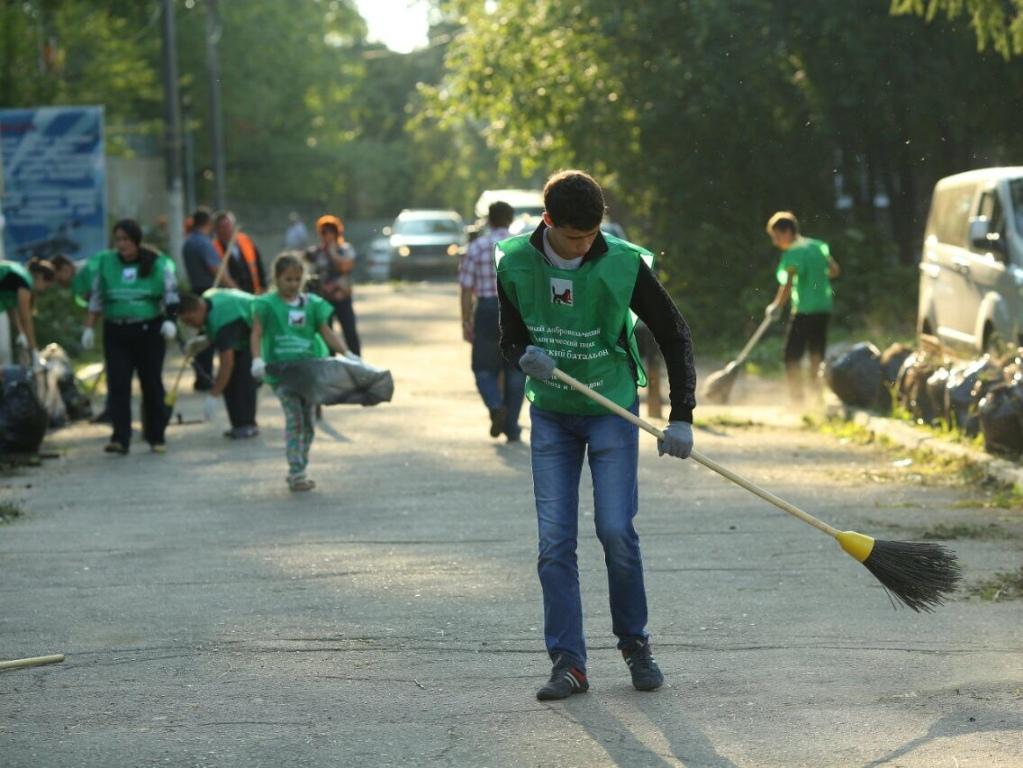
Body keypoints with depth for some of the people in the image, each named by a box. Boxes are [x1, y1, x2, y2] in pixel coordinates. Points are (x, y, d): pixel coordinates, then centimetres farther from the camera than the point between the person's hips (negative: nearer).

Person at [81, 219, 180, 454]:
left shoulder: (157, 263, 0)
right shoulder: (105, 262, 7)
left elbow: (171, 294, 1)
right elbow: (96, 298, 12)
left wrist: (170, 320, -14)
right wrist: (89, 328, 6)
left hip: (149, 331, -2)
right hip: (116, 333, 2)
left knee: (152, 384, 5)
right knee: (117, 384, -8)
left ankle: (156, 437, 15)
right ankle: (120, 438, -12)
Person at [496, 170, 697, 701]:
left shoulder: (624, 264, -16)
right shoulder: (515, 264, -8)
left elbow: (674, 336, -7)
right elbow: (510, 338, 6)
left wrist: (681, 417, -13)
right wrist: (525, 356, -19)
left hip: (612, 408, -2)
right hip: (550, 413, 2)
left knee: (615, 530, -11)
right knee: (554, 540, -5)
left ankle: (634, 642, 11)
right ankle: (568, 664, -1)